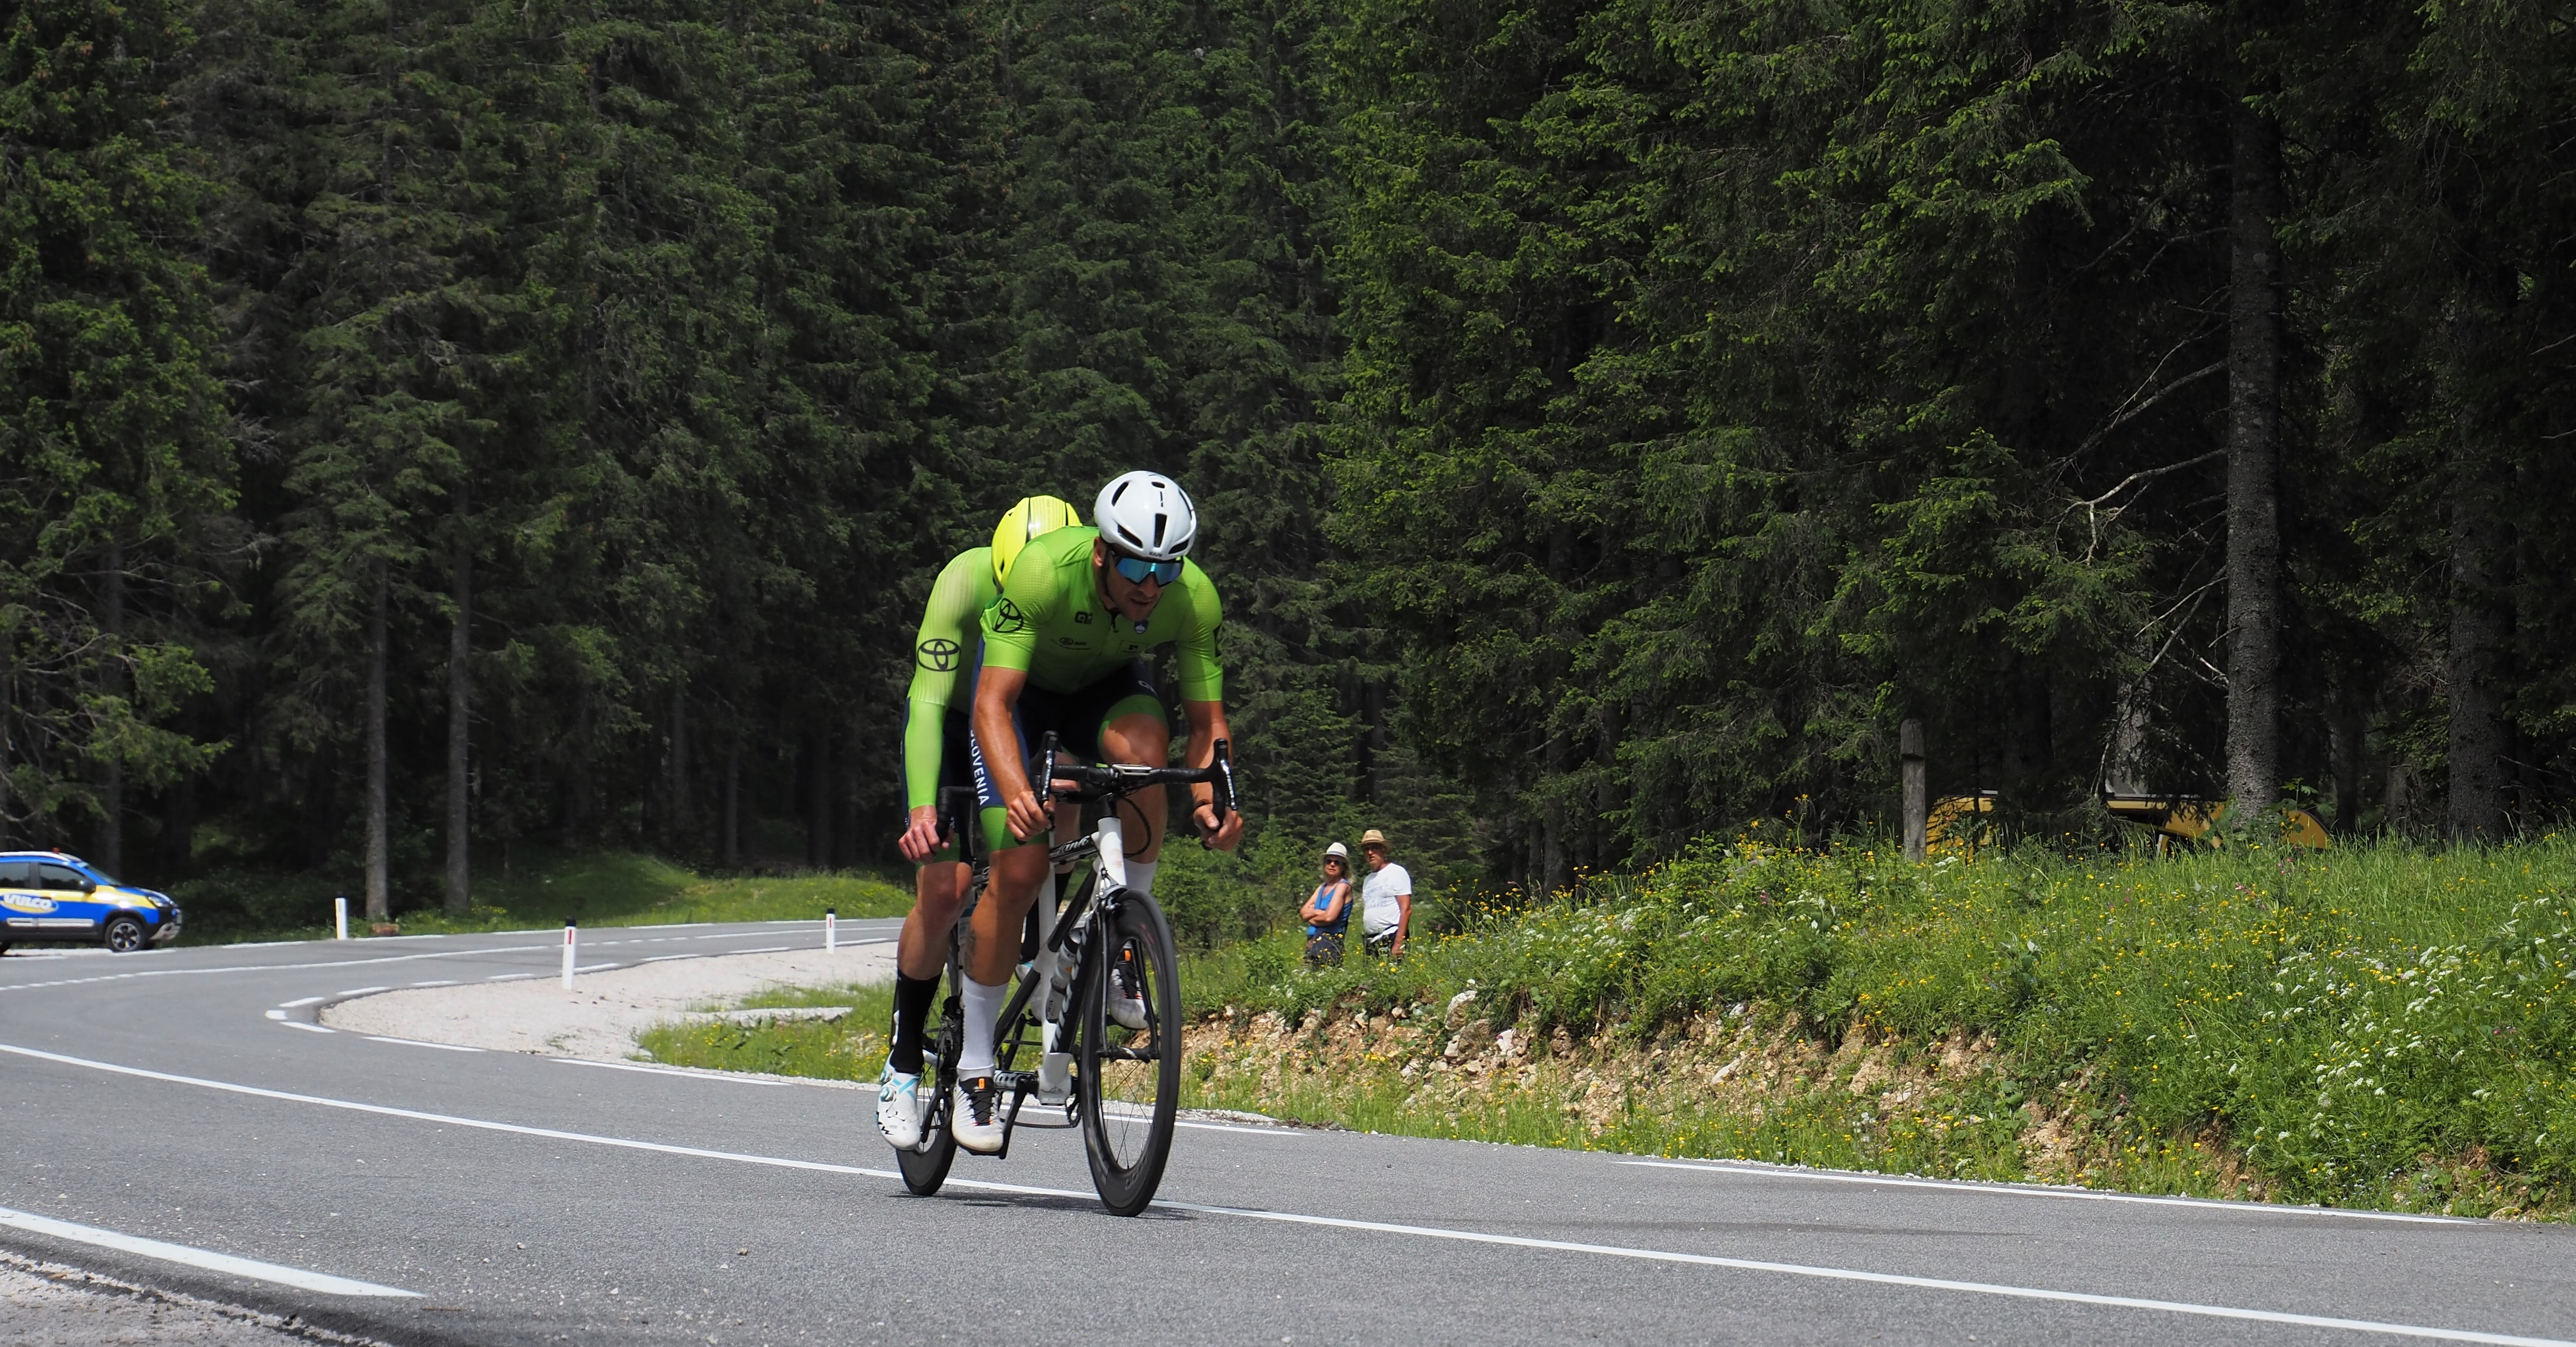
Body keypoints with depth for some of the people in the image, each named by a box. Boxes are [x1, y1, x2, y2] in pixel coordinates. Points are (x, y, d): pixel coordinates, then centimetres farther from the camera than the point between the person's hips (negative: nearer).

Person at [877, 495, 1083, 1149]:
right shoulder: (966, 582, -33)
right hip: (954, 727, -3)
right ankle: (903, 1065, -1)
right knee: (944, 889, -14)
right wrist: (922, 808, -49)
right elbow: (928, 702, -37)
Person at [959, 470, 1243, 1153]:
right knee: (1019, 867, -16)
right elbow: (993, 704, -40)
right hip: (1021, 684, -2)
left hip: (1108, 683, 2)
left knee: (1143, 747, -35)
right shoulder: (1044, 573, -37)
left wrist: (1210, 801, -43)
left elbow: (1207, 719, -23)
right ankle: (974, 1067, -1)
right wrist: (1017, 794, -57)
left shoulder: (1195, 599, -28)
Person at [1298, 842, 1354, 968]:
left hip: (1330, 941, -8)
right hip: (1312, 942, 8)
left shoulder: (1343, 886, -4)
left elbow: (1329, 917, -15)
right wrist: (1318, 912, -7)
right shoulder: (1322, 888, 20)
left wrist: (1310, 917, 3)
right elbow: (1303, 913, 13)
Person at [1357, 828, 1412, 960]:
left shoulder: (1397, 872, 0)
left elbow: (1406, 910, -8)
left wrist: (1398, 943, -16)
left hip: (1391, 938, -7)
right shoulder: (1369, 880, 21)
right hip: (1371, 942, 7)